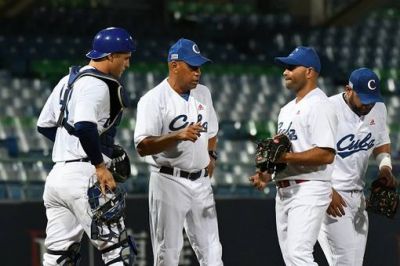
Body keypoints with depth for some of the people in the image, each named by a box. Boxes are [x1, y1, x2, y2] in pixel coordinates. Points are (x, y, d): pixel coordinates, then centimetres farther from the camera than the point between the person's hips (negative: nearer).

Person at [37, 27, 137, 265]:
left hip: (56, 176, 9)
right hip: (84, 176, -9)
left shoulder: (68, 81, 19)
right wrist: (100, 165, -18)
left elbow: (44, 125, 25)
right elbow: (84, 126, -25)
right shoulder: (97, 85, -10)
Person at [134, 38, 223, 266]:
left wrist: (211, 155, 10)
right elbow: (142, 147, -18)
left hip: (201, 181, 6)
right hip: (169, 181, -6)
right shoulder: (154, 99, -11)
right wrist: (177, 136, -28)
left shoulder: (203, 93, 11)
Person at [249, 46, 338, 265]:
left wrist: (287, 157, -22)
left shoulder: (319, 106, -11)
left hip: (308, 191, -10)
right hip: (284, 191, 10)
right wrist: (267, 174, 9)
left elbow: (326, 154, -21)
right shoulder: (287, 109, 20)